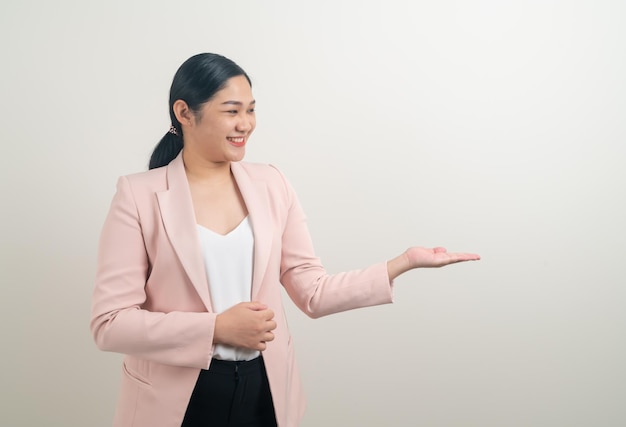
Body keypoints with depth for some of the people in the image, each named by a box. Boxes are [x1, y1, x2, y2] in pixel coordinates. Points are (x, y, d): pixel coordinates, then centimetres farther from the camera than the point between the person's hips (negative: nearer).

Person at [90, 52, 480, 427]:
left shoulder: (272, 185, 0)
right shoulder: (139, 195, -9)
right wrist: (217, 328, -19)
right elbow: (110, 322, -12)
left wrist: (404, 262, -6)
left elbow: (313, 293, 2)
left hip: (265, 389, 3)